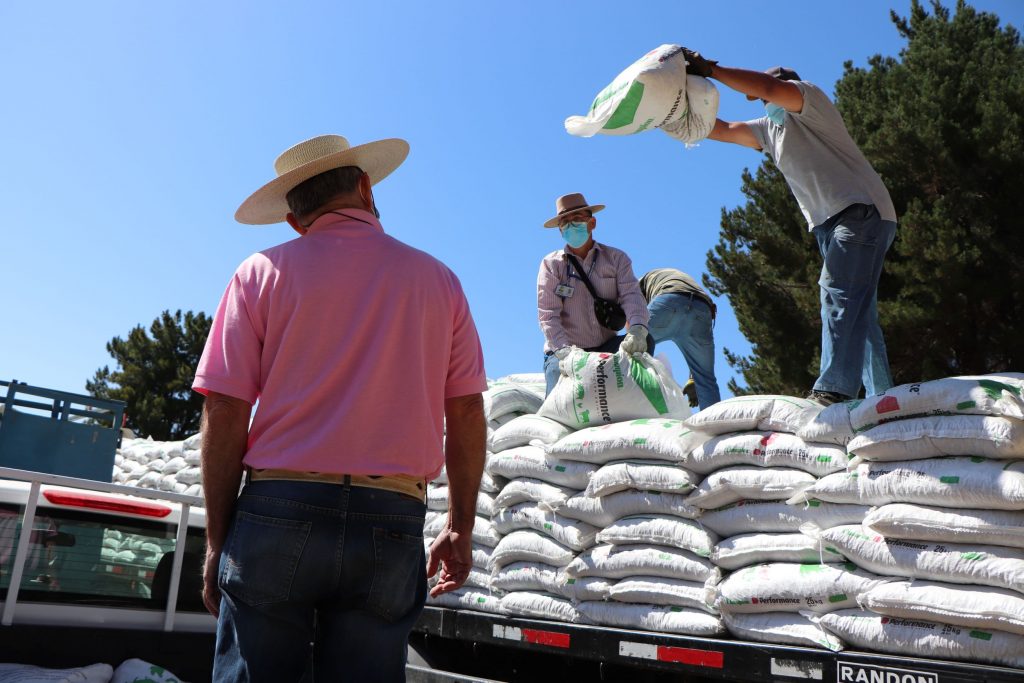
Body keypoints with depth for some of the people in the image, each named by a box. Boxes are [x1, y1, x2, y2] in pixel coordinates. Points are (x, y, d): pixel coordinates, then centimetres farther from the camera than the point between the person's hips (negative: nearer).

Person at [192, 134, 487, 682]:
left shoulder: (263, 272, 5)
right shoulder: (437, 279, 10)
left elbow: (225, 414, -2)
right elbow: (466, 415, 7)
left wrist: (217, 539, 5)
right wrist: (460, 529, 14)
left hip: (278, 511, -1)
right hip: (392, 523, 2)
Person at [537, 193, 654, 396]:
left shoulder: (616, 258, 6)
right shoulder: (551, 264, 1)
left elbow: (632, 296, -10)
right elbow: (548, 315, -10)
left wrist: (637, 329, -33)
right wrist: (565, 349, -28)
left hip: (606, 348, 2)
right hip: (563, 352, -2)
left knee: (645, 341, -25)